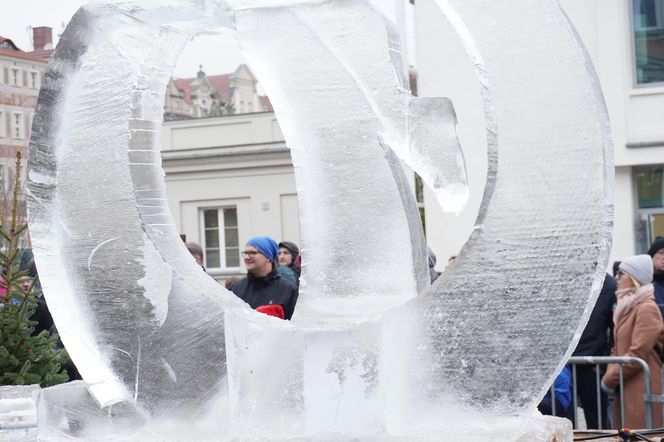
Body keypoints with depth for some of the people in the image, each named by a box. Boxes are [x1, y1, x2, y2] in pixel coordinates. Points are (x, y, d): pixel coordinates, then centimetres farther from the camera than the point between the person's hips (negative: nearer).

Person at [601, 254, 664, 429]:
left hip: (642, 393, -9)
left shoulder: (647, 309, -11)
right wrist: (610, 374, 2)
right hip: (625, 391, 9)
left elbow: (637, 354, -17)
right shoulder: (625, 308, 19)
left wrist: (609, 380, -10)